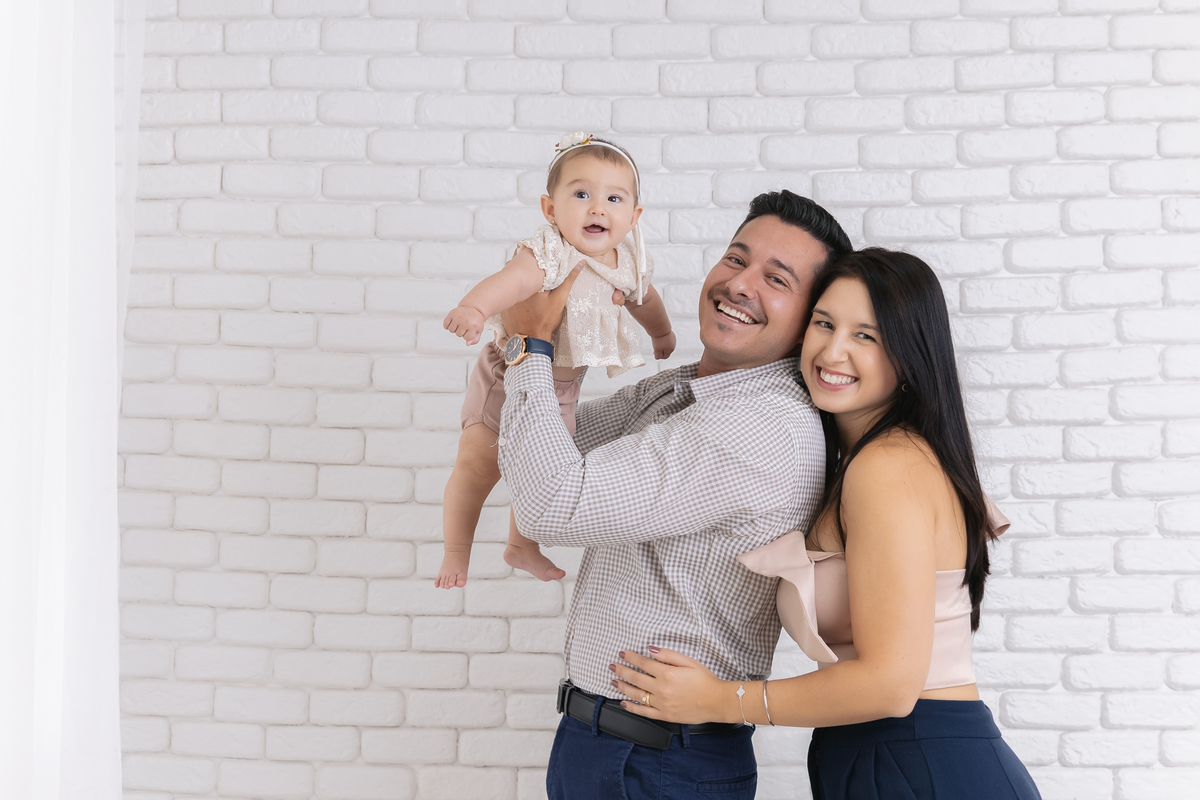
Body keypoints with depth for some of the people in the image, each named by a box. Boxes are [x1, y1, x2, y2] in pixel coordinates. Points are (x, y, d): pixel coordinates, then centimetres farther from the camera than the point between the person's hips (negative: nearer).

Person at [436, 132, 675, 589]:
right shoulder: (549, 254, -30)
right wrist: (473, 307, -72)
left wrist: (662, 335, 36)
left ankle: (522, 547, 43)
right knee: (477, 465, -3)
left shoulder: (628, 262, -6)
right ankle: (456, 555, 20)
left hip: (561, 387, 6)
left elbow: (644, 298, 17)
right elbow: (514, 279, -52)